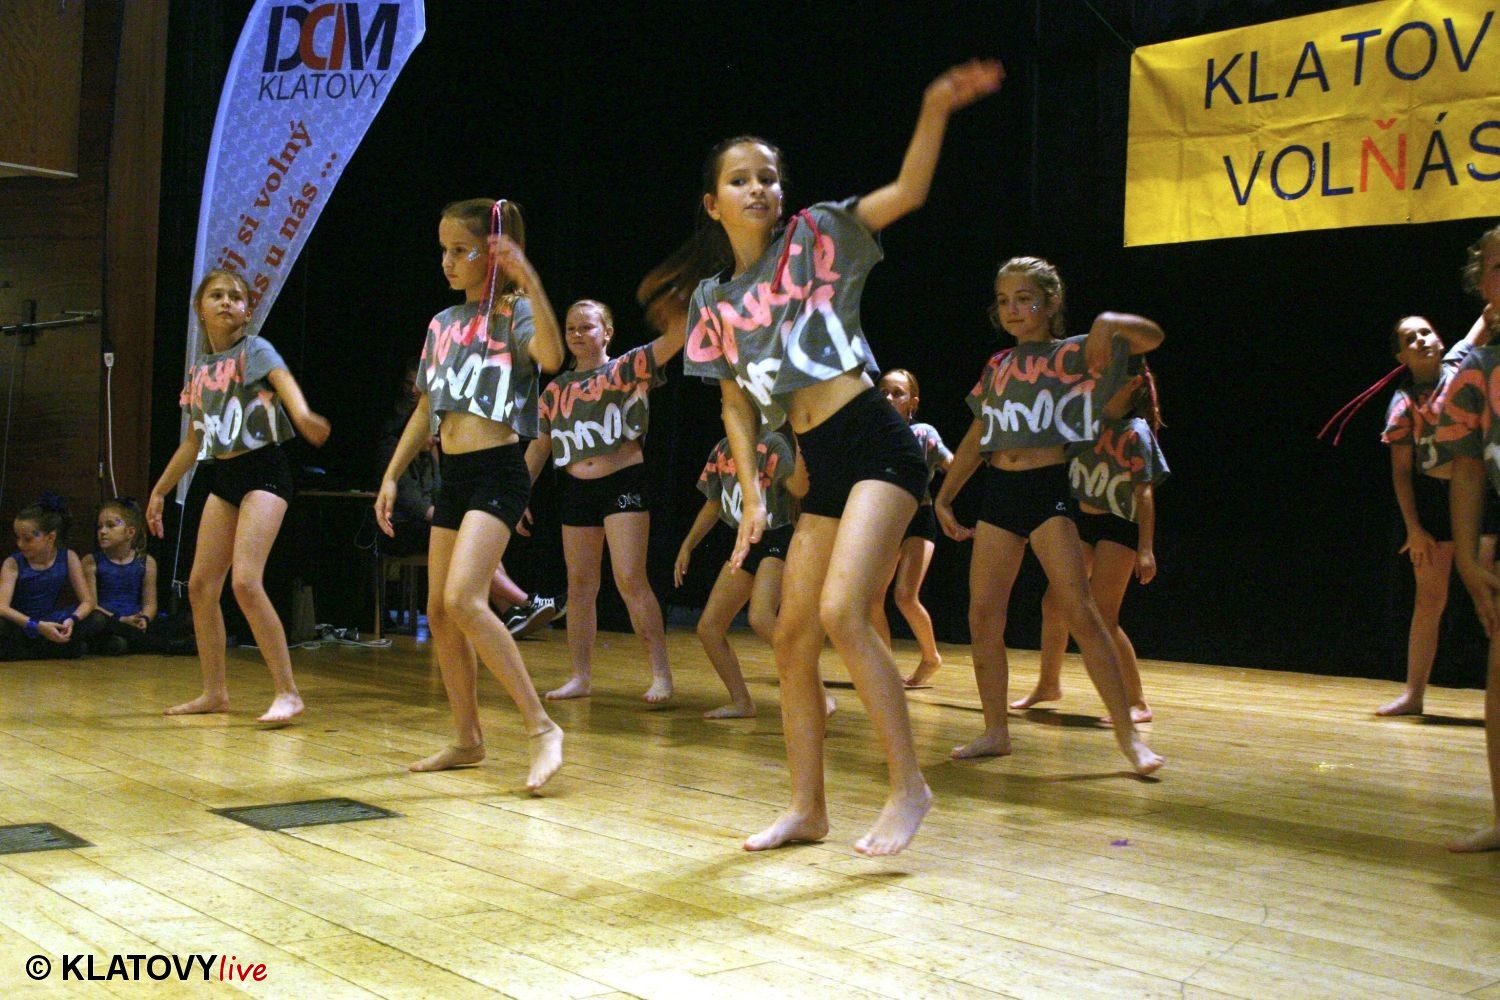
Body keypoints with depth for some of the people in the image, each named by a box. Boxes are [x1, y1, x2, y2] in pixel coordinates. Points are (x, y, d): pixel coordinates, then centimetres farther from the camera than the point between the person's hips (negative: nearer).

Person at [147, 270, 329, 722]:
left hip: (263, 471, -7)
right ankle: (214, 691, 20)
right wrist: (160, 490, 26)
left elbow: (283, 380, -26)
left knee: (246, 582, -19)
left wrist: (303, 416, -48)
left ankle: (288, 693, -12)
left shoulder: (255, 350, -4)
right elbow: (194, 440, 22)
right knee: (200, 585, 7)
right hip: (223, 477, 7)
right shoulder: (200, 369, 13)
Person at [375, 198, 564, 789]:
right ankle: (468, 739, 21)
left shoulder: (514, 313, -5)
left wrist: (529, 282, -35)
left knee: (463, 599, -23)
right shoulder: (442, 325, 15)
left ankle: (541, 727, -17)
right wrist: (392, 475, 17)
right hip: (453, 477, 8)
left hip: (497, 473, -8)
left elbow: (551, 356, -28)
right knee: (439, 613, 9)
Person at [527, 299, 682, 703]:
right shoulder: (555, 390, 12)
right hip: (577, 490, 5)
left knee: (630, 580, -12)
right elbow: (539, 446, 17)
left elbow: (675, 335, -13)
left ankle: (661, 675, -6)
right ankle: (581, 677, 16)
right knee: (580, 584, 8)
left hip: (624, 484, -5)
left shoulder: (628, 369, 0)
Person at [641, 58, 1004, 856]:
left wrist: (936, 109, -25)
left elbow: (908, 192, -11)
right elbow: (735, 404, 15)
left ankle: (909, 785, -6)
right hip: (820, 466, 6)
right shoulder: (714, 297, 13)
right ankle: (807, 808, 18)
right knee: (793, 637, 5)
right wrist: (750, 491, 4)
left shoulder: (814, 237, 2)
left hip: (876, 444, -6)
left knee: (841, 611, -21)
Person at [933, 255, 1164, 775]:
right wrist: (944, 496, 19)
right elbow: (976, 438, 21)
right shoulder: (997, 367, 15)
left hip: (1049, 488, -5)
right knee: (983, 616, 2)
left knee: (1080, 611, -13)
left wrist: (1110, 322, -29)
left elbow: (1151, 336, -11)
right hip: (998, 492, 5)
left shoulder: (1071, 355, 1)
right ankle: (996, 731, 13)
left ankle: (1128, 735, -8)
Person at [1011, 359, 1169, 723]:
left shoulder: (1136, 432, -11)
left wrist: (1146, 549, -18)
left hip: (1119, 528, -7)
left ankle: (1138, 703, -2)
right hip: (1082, 522, 7)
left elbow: (1144, 493, -13)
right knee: (1053, 603, 10)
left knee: (1101, 617, -12)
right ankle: (1049, 684, 29)